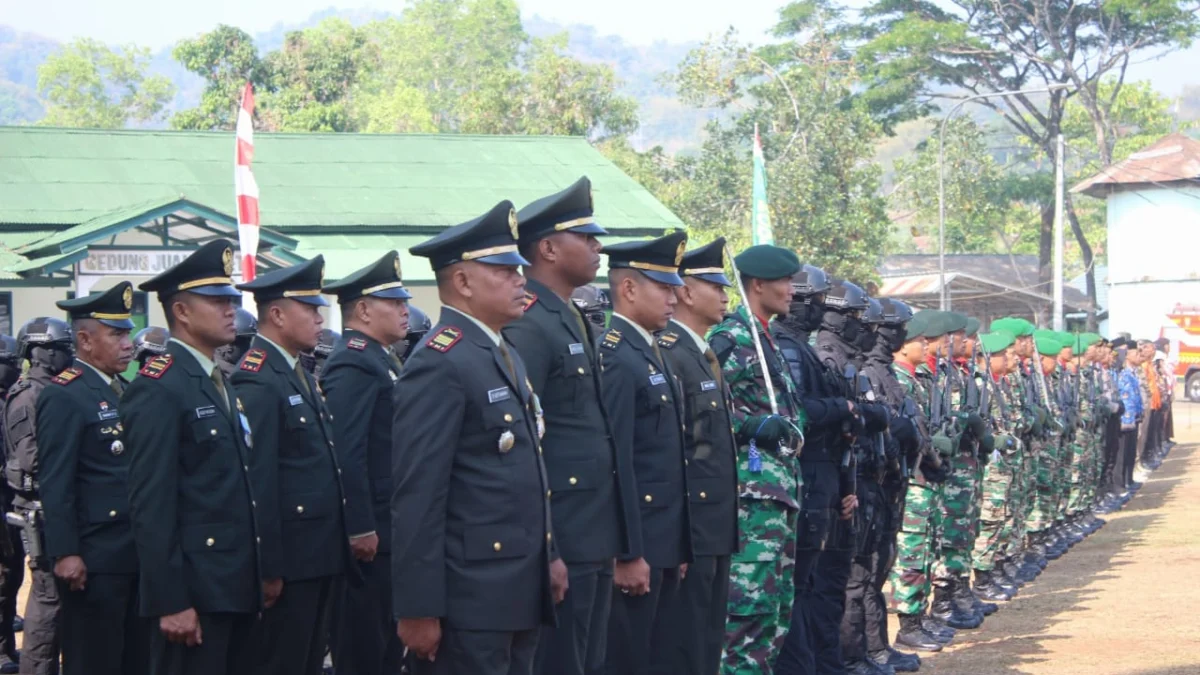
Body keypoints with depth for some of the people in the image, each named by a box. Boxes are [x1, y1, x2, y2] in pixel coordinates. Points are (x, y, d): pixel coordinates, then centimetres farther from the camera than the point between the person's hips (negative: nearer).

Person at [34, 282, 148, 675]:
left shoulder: (124, 390, 15)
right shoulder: (64, 396, -11)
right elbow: (55, 483, -16)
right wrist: (64, 553, -20)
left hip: (135, 553, 8)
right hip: (94, 559, -8)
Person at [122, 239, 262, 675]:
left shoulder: (221, 385, 17)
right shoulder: (157, 390, -12)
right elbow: (150, 505, -18)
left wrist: (255, 580, 14)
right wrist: (169, 601, -21)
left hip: (236, 587, 9)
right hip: (193, 590, -9)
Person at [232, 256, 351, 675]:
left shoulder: (301, 376, 15)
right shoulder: (258, 381, -16)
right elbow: (258, 482, -20)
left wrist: (336, 545, 14)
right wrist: (269, 569, -21)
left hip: (320, 554, 10)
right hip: (289, 560, -10)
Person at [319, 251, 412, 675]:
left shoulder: (380, 360, 17)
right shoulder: (353, 364, -16)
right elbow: (346, 454, -23)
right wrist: (360, 528, -24)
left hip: (389, 530, 10)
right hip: (369, 534, -10)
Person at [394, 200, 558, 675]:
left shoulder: (505, 354, 16)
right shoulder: (439, 365, -14)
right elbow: (418, 497, -19)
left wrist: (547, 558, 18)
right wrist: (418, 610, -21)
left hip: (520, 592, 9)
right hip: (470, 599, -9)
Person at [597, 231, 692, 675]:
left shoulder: (650, 354, 15)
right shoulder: (615, 358, -15)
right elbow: (616, 465, -21)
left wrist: (678, 546, 17)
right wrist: (628, 553, -22)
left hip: (663, 544, 10)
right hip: (634, 547, -10)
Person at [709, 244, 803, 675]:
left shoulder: (766, 339, 20)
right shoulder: (730, 339, -9)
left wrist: (790, 427, 13)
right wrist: (754, 426, -25)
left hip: (779, 483, 10)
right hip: (754, 484, -10)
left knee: (778, 603, 12)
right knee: (753, 601, -12)